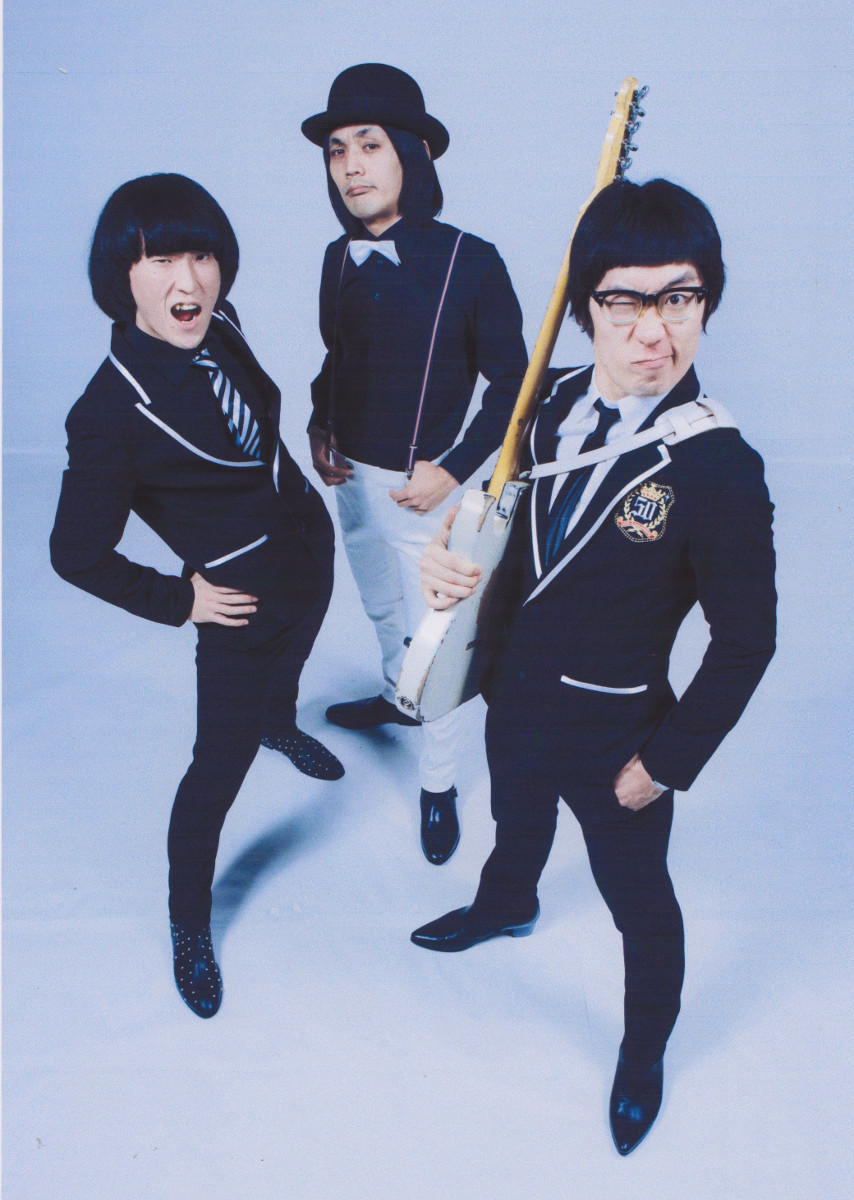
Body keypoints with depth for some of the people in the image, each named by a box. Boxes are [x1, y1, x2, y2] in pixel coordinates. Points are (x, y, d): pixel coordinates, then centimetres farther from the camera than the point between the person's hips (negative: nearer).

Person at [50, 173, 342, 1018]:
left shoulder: (218, 328, -12)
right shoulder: (111, 412, -32)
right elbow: (77, 554, -23)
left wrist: (305, 476, 11)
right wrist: (177, 601, -15)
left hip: (310, 546, 7)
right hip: (244, 602, -7)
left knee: (287, 663, 36)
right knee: (218, 770, 6)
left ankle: (280, 725, 72)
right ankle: (189, 925, 30)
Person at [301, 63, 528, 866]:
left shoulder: (470, 263, -18)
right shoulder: (339, 259, -2)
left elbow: (511, 382, -12)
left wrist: (452, 470, -18)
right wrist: (320, 427, -1)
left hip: (422, 487, -6)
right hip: (350, 474, 6)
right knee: (381, 609, 26)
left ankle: (438, 785, 23)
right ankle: (397, 698, 54)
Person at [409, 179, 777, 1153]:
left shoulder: (719, 469, -26)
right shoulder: (550, 403, -10)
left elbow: (744, 640, -19)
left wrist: (666, 762, -15)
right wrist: (449, 556, -15)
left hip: (616, 737, -5)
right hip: (515, 700, 6)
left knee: (637, 898, 18)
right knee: (515, 821, 34)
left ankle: (643, 1053, 46)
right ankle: (505, 907, 68)